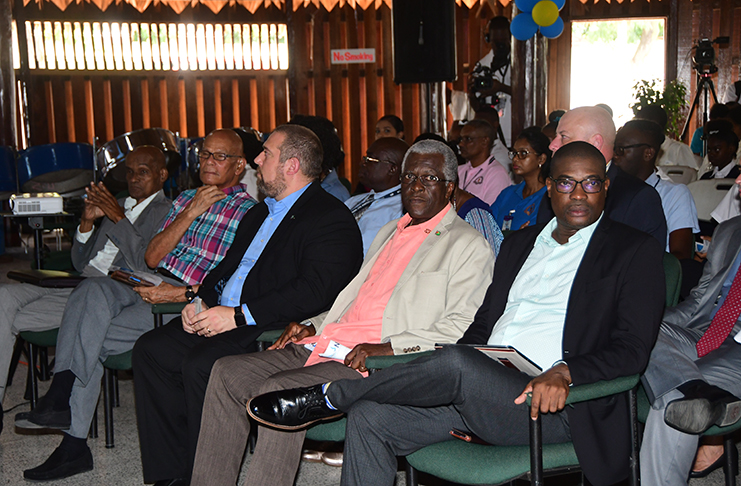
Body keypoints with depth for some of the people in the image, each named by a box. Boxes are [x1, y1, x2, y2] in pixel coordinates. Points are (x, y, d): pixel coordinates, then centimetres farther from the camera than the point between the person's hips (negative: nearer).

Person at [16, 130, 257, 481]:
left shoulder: (250, 212, 0)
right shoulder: (185, 198, 21)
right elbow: (151, 258, 10)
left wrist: (182, 293, -17)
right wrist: (189, 213, -1)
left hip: (189, 304, -5)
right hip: (151, 287, 6)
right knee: (92, 289, -24)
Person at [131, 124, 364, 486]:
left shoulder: (332, 219, -8)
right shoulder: (260, 212, 23)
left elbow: (313, 292, -20)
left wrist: (239, 316, -22)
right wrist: (201, 300, 4)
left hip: (276, 330, -9)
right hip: (220, 317, 9)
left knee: (201, 364, -29)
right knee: (150, 349, -7)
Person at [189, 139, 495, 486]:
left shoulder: (468, 246, 1)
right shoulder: (389, 232, 26)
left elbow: (464, 327, -11)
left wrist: (387, 348, -20)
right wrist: (314, 327, 13)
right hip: (325, 345, 8)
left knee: (278, 392, -28)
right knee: (228, 372, -7)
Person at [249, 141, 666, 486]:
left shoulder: (636, 252, 4)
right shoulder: (520, 242, 21)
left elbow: (632, 348, -6)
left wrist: (564, 372, -25)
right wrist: (457, 398, 0)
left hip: (549, 404, -6)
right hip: (474, 390, 6)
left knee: (459, 363, -33)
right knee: (369, 417, -13)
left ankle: (328, 396, -9)